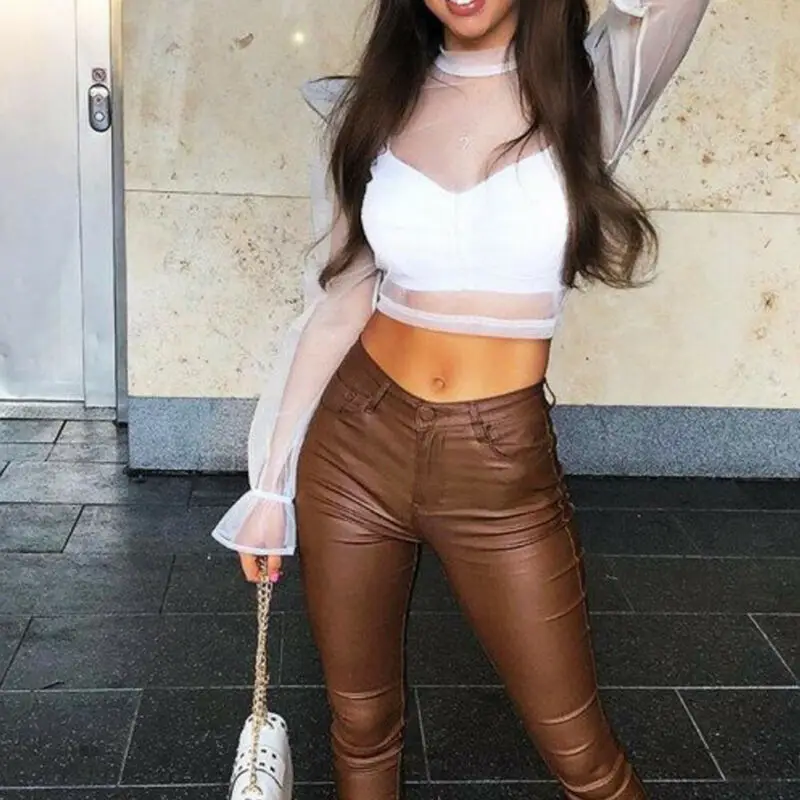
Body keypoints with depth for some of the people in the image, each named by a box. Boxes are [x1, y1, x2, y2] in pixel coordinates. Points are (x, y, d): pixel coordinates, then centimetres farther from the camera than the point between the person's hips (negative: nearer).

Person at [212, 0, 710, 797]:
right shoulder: (374, 105, 3)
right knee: (359, 722, 17)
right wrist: (271, 479, 7)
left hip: (502, 467, -2)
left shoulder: (597, 81, -5)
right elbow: (338, 304, 5)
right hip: (355, 443, 3)